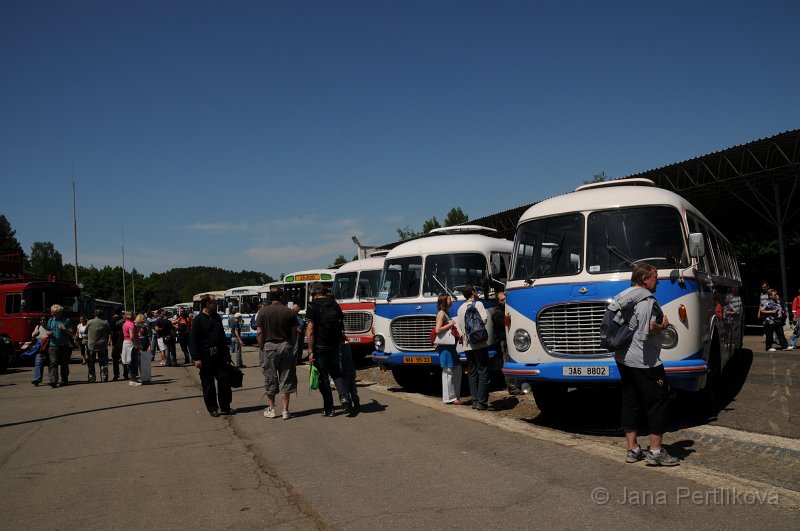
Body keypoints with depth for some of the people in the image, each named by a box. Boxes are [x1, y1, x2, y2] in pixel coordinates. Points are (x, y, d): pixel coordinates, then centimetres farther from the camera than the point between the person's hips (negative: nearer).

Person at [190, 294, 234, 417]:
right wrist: (196, 358, -16)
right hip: (206, 356, -5)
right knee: (208, 383, 4)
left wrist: (226, 351, 18)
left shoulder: (217, 317, 13)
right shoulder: (198, 320, -8)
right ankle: (212, 408, 14)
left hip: (219, 355, 5)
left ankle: (225, 407, 12)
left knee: (224, 379, 3)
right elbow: (193, 340, -11)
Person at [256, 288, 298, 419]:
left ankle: (271, 409, 16)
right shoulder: (289, 312, 0)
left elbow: (260, 333, -5)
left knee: (270, 379, 10)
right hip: (285, 346, 0)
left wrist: (261, 349, 3)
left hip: (269, 347, 0)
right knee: (285, 380, 5)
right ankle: (285, 411, 6)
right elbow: (294, 333, 0)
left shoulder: (263, 312, 0)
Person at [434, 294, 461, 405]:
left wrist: (453, 325, 11)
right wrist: (450, 324, -14)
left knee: (457, 370, 11)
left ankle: (455, 395, 18)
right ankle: (449, 397, -2)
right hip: (445, 346, -10)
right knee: (448, 371, -6)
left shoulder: (446, 313, 19)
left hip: (450, 346, 10)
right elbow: (438, 330, -19)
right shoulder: (441, 313, -10)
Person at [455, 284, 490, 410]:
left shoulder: (460, 308, 14)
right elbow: (484, 319, -15)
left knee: (472, 373, 11)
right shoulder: (478, 304, -3)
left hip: (467, 345, 6)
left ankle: (475, 401, 10)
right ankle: (482, 402, -6)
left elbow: (458, 326, 12)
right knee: (483, 372, -2)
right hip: (479, 343, -6)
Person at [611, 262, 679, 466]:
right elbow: (648, 328, -25)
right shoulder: (647, 299, -14)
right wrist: (663, 325, -5)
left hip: (623, 358, 9)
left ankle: (632, 450, 20)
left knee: (630, 403, 13)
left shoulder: (626, 294, 14)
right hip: (644, 361, -9)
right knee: (658, 402, 1)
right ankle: (655, 452, 5)